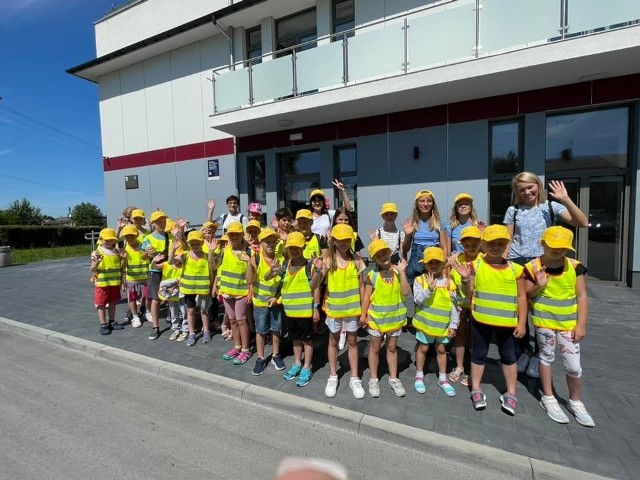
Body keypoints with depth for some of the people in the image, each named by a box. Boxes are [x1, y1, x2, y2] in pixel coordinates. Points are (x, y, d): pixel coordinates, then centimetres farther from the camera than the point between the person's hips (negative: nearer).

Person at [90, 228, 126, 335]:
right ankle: (103, 325, 14)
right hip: (101, 283, -4)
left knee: (112, 303, 14)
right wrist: (97, 262, -29)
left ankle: (112, 321, 27)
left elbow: (120, 267, 8)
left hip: (114, 282, 4)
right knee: (101, 304, 5)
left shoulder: (116, 252, 4)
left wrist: (123, 259, -9)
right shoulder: (96, 252, -8)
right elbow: (92, 269, -11)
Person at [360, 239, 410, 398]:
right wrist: (363, 314, -6)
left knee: (392, 347, 17)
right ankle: (373, 379, 28)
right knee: (375, 348, 13)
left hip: (395, 316, 2)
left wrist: (402, 273, -22)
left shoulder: (398, 271, -7)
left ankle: (393, 378, 33)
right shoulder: (372, 275, -11)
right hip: (377, 316, -1)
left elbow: (406, 292, -16)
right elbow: (366, 296, -5)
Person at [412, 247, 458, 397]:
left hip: (443, 324, 2)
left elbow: (453, 305, -1)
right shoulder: (420, 280, -11)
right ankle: (419, 376, 30)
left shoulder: (448, 282, -6)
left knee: (441, 349, 16)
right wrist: (429, 289, -34)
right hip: (425, 322, -2)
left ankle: (442, 378, 34)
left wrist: (453, 325, 0)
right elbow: (418, 300, -20)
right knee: (423, 348, 12)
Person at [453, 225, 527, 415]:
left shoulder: (515, 269, -5)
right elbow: (469, 293, -5)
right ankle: (476, 390, 28)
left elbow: (521, 297, 1)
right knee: (479, 354, 13)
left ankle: (510, 393, 34)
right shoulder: (476, 265, -9)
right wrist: (466, 279, -25)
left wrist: (521, 322, -2)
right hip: (481, 319, -1)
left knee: (508, 356, 16)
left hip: (507, 322, 1)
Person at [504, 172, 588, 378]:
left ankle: (538, 355, 23)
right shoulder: (513, 211, 6)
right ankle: (524, 350, 27)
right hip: (517, 264, 1)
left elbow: (583, 223, -9)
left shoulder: (551, 207, 3)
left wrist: (565, 199, -17)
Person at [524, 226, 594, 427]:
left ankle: (575, 402, 31)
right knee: (546, 357, 13)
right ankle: (548, 398, 29)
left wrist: (581, 324, -6)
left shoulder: (574, 267, -6)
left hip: (569, 323, 2)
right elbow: (527, 295, -2)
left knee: (573, 365, 6)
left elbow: (582, 296, -3)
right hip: (544, 321, -1)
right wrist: (538, 286, -23)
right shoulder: (533, 267, -11)